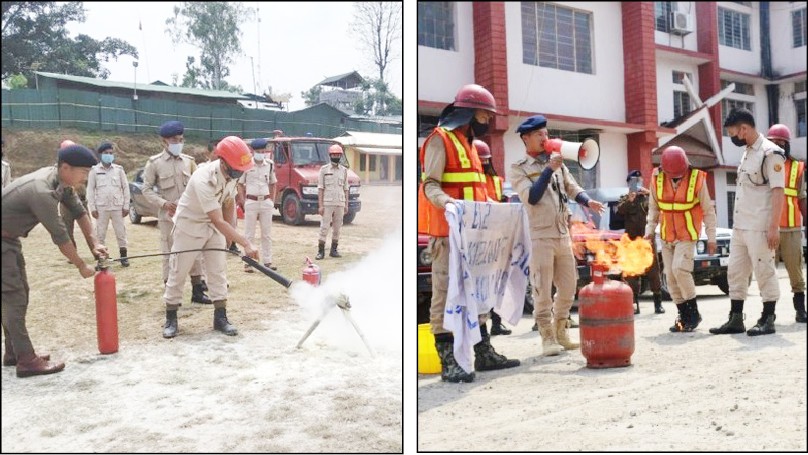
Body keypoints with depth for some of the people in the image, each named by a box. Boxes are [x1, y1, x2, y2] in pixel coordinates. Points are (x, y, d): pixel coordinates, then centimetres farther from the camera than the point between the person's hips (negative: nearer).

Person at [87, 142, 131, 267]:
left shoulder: (119, 169, 5)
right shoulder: (94, 170, 3)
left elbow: (125, 187, 6)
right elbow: (90, 190, 2)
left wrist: (126, 206, 1)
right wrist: (92, 208, -4)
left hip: (117, 206, 1)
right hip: (101, 207, -1)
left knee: (121, 232, 4)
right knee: (100, 233, 3)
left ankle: (123, 256, 13)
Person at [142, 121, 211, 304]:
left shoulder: (189, 161, 8)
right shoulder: (154, 163, -2)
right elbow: (147, 189, -1)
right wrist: (163, 203, -16)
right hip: (169, 216, -4)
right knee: (170, 254, 1)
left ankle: (197, 290, 17)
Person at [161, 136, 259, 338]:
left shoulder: (232, 174, -14)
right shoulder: (204, 180, -36)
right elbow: (218, 221, -39)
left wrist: (228, 234, 9)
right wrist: (245, 243, -44)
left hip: (214, 226, 6)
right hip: (190, 225, -6)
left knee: (218, 270, 3)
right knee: (178, 272, 1)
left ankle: (220, 317, 10)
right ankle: (171, 318, 15)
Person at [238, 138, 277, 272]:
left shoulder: (270, 165, 5)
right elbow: (240, 184, 0)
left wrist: (272, 202, 8)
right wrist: (244, 203, -5)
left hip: (266, 202, 4)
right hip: (251, 202, -3)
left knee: (267, 234, 9)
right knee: (249, 234, 2)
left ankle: (267, 261, 15)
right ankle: (248, 262, 7)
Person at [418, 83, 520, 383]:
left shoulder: (469, 143, 23)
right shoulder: (440, 140, -5)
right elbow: (430, 186, -14)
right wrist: (448, 203, -33)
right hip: (448, 232, -10)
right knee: (446, 293, -7)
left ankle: (484, 352, 23)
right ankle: (448, 362, -4)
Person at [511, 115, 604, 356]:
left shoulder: (556, 161, 14)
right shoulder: (519, 168, -2)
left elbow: (572, 187, 13)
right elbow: (532, 197, -14)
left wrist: (588, 201, -6)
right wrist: (549, 170, -17)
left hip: (563, 234, 6)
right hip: (539, 235, -6)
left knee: (568, 286, 11)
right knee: (542, 289, -4)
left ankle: (561, 332, 25)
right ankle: (548, 337, 5)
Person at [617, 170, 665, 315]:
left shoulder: (648, 197, 12)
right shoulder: (624, 199, 10)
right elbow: (619, 211, -8)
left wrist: (650, 193, -16)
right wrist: (629, 201, -25)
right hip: (632, 240, 0)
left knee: (653, 271, 1)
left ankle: (658, 303, 6)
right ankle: (634, 304, 3)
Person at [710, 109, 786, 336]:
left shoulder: (770, 153, -10)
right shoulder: (747, 153, 16)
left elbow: (778, 192, -15)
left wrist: (773, 227, -20)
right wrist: (737, 223, 17)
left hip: (759, 228, -9)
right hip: (740, 227, 9)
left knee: (764, 272, -1)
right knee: (735, 272, 10)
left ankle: (767, 320, 8)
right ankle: (736, 319, 16)